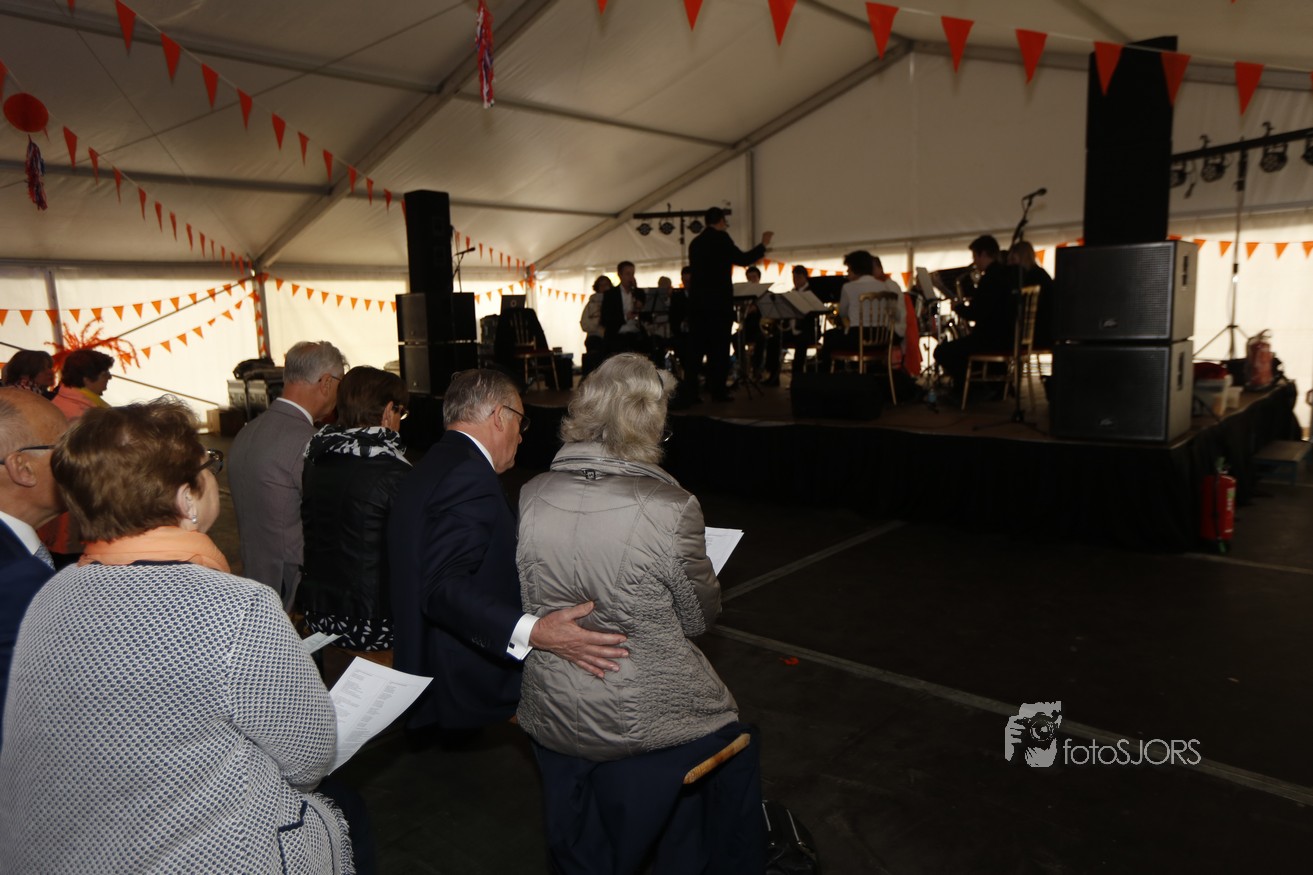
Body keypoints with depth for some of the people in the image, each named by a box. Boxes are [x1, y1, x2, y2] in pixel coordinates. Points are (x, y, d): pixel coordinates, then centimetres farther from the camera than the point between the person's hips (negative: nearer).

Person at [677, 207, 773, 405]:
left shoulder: (695, 242, 14)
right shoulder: (720, 237, -6)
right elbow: (743, 260, -7)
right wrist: (763, 244, 6)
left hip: (697, 301, 6)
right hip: (718, 302, -6)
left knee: (696, 347, 4)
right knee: (719, 347, 3)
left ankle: (688, 393, -2)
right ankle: (718, 390, 7)